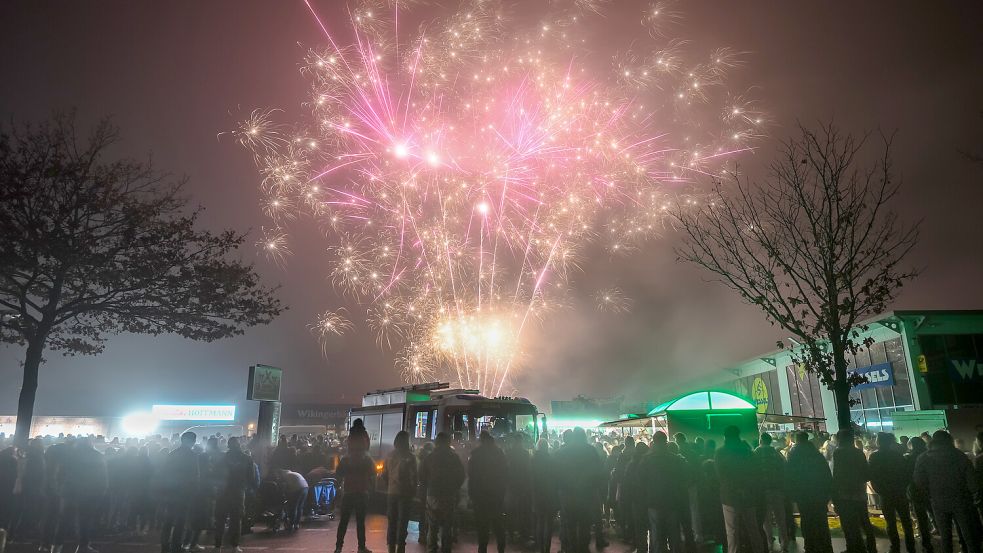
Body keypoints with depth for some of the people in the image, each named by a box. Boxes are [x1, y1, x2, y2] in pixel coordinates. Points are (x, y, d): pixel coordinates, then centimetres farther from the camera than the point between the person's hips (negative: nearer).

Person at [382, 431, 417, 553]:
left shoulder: (390, 456, 2)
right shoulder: (409, 457, -11)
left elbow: (384, 475, 7)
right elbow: (413, 477, -11)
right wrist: (413, 491, 2)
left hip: (391, 493, 4)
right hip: (404, 494, -4)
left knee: (392, 521, 12)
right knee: (402, 521, 2)